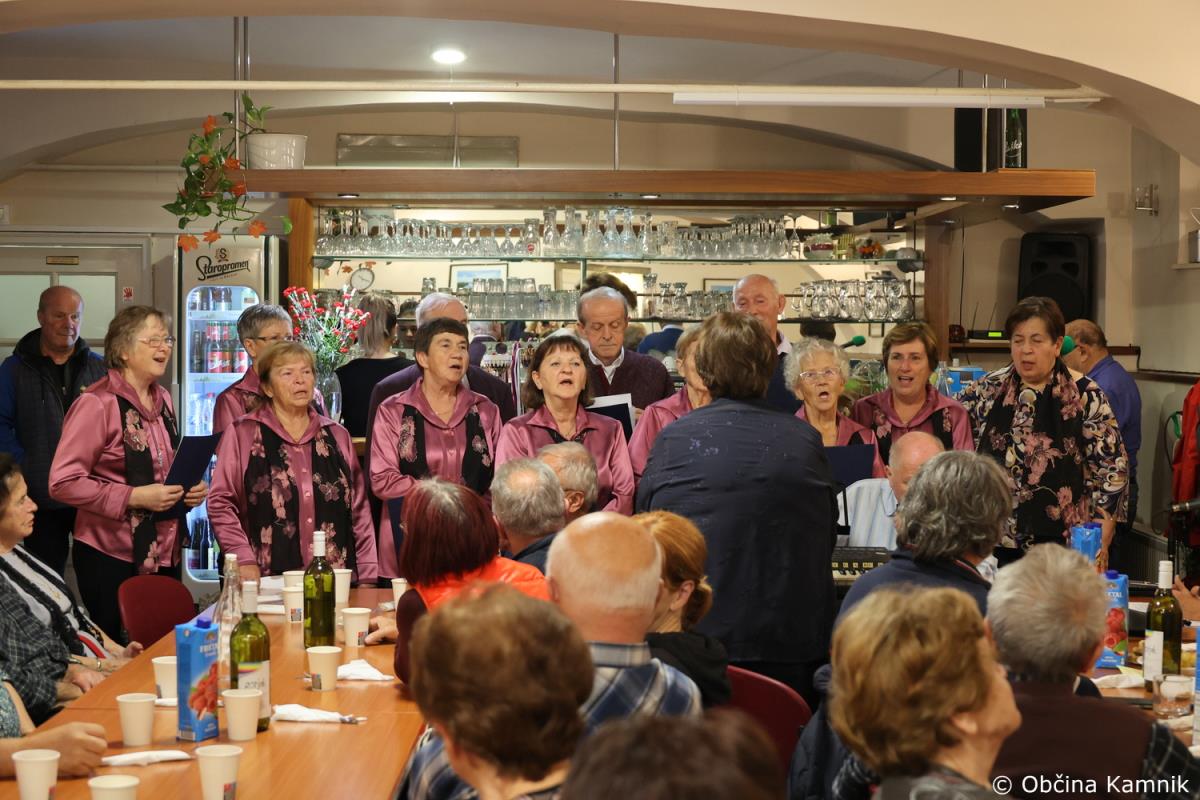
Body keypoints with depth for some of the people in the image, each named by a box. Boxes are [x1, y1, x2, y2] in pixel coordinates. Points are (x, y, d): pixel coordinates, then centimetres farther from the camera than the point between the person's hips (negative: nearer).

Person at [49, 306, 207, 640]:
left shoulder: (163, 400, 12)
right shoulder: (97, 403, -13)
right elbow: (63, 483, -17)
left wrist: (190, 488, 6)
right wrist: (133, 497, -21)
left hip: (165, 555, 7)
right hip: (113, 560, -7)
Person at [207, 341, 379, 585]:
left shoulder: (337, 436, 16)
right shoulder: (242, 434, 5)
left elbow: (359, 510, 14)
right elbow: (221, 503, 0)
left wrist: (367, 578, 7)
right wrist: (244, 560, -10)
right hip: (268, 581, -3)